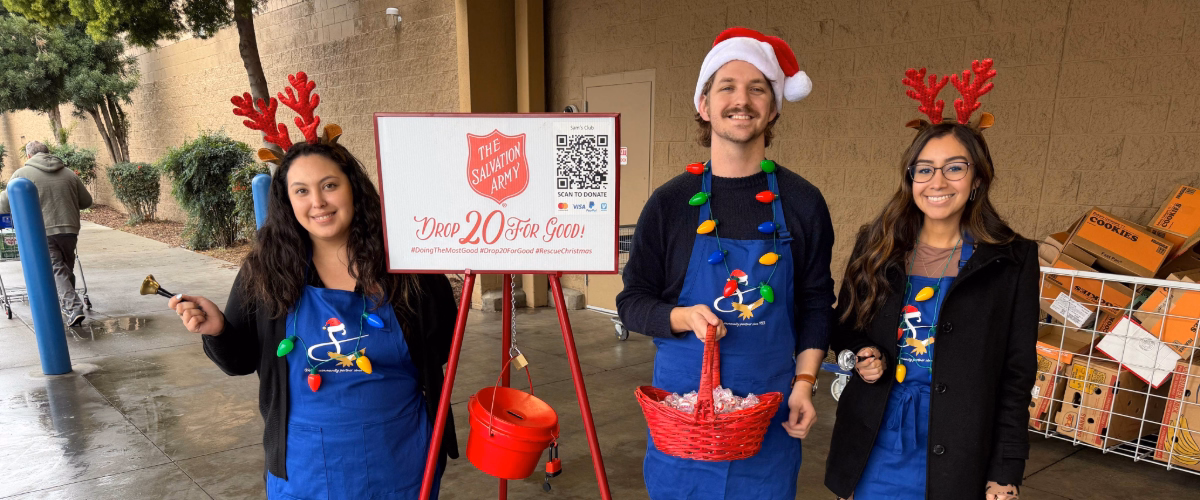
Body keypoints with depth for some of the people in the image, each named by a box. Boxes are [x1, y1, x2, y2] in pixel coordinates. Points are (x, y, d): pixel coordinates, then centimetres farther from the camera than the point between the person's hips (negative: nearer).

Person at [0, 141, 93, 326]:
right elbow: (86, 201, 17)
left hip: (42, 232, -4)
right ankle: (66, 304, 29)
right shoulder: (68, 173, 12)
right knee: (67, 269, 18)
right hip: (69, 229, 4)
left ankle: (73, 308, -18)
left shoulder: (22, 174, 2)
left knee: (56, 271, -5)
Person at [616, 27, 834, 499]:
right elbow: (632, 301, 1)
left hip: (770, 418, 1)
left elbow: (816, 303, 6)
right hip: (682, 412, 0)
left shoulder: (802, 202, -1)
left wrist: (804, 382, -5)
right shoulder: (670, 202, -4)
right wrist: (684, 317, -17)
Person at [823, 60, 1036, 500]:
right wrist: (860, 356, -10)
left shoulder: (1010, 261, -5)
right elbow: (843, 328, 12)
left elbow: (1017, 375, -3)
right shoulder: (876, 246, 1)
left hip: (956, 451, -2)